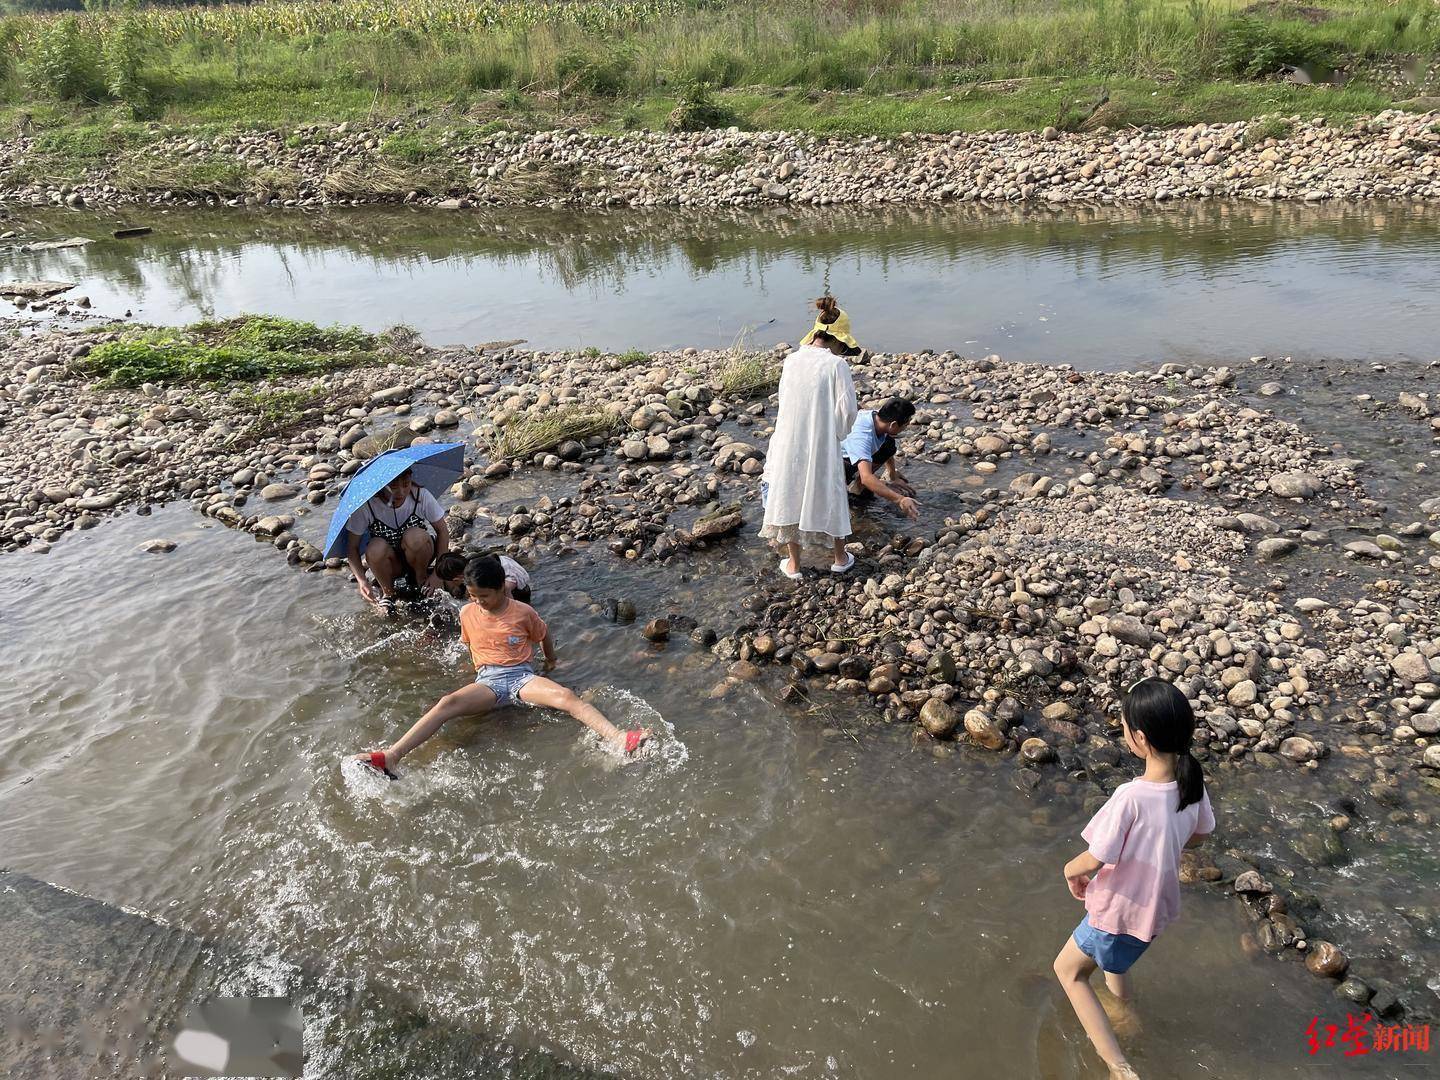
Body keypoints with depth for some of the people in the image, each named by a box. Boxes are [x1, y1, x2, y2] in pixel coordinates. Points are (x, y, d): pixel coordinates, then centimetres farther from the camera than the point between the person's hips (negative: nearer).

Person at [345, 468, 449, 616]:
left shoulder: (420, 496, -18)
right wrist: (361, 580, -32)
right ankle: (388, 593, -4)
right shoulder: (366, 506, -20)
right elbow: (352, 548, -15)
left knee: (415, 536, -34)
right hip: (390, 565, 0)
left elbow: (442, 531, -9)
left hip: (418, 558, 0)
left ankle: (421, 581, -3)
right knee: (376, 548, -34)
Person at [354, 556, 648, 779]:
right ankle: (391, 757, -43)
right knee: (447, 703, -30)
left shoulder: (523, 612, -1)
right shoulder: (467, 613, 5)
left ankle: (620, 740, -45)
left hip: (523, 675, -1)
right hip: (487, 680, 1)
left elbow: (544, 635, 17)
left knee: (567, 696, -30)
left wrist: (551, 661, 27)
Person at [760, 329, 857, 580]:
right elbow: (846, 409, -14)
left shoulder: (791, 360, 0)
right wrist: (837, 433, 3)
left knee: (790, 499, 16)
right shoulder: (836, 364, -12)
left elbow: (785, 400, 8)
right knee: (830, 498, 17)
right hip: (822, 447, -3)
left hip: (788, 445, 3)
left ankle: (793, 564, 24)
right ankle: (840, 557, 32)